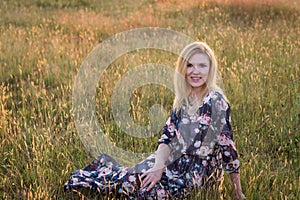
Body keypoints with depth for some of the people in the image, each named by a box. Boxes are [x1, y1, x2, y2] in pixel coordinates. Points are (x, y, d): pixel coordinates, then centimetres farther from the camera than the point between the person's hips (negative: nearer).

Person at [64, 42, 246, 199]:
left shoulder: (216, 101, -19)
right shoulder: (183, 97, 1)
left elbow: (227, 144, -16)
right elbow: (168, 135, -2)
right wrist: (159, 166, -19)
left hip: (200, 171, -5)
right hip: (176, 159, 5)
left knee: (140, 183, -17)